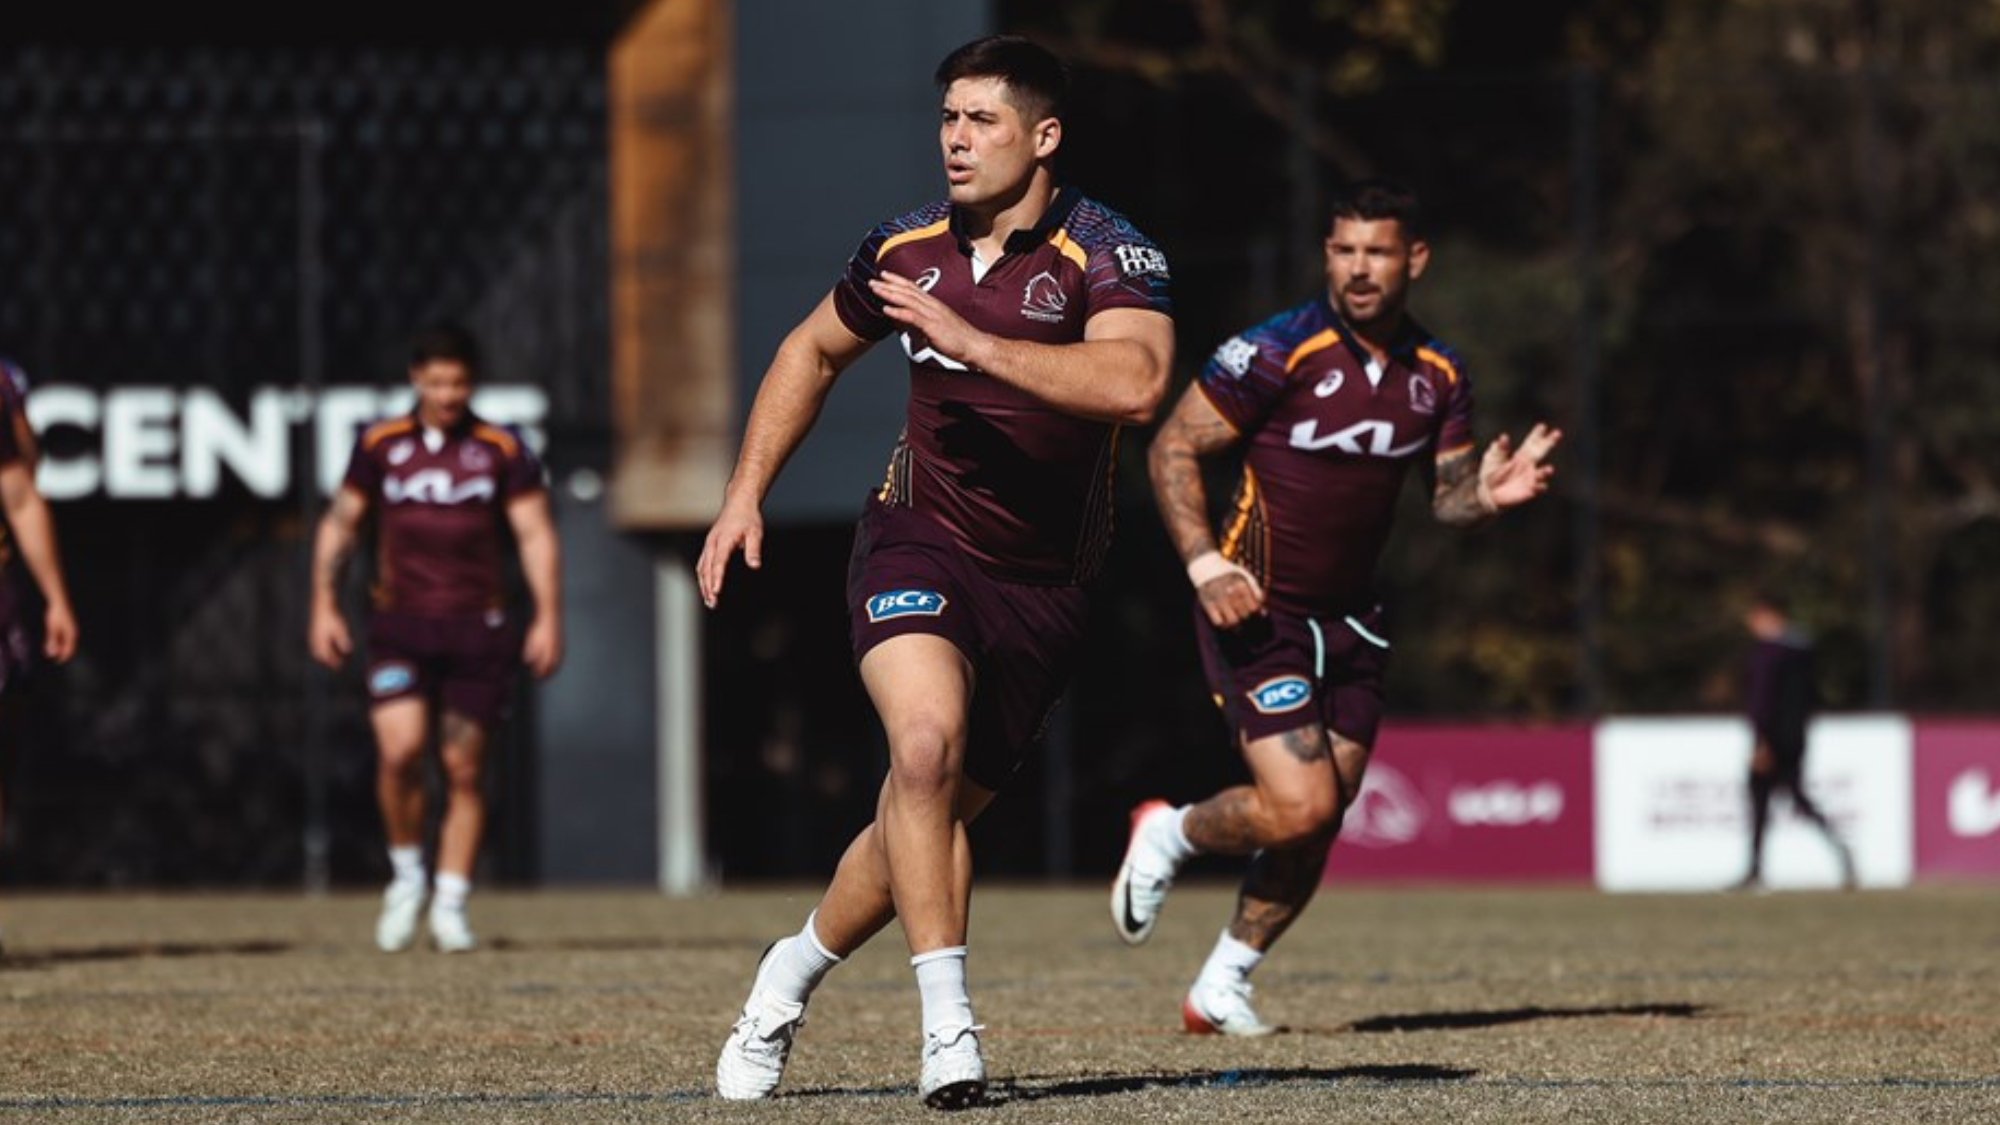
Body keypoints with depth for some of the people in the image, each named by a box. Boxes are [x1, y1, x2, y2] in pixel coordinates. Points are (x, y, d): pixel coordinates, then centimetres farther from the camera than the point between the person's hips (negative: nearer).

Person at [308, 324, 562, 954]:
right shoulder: (380, 446, 6)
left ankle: (451, 904, 11)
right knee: (400, 748, -18)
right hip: (400, 624, 0)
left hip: (478, 629, 0)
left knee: (464, 768, 1)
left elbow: (535, 533, 1)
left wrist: (548, 618, -7)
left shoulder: (502, 451, 2)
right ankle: (407, 875, 3)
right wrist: (325, 606, 8)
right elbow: (339, 523, 14)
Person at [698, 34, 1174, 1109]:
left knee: (929, 814, 7)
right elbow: (814, 350, 21)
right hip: (918, 544, 1)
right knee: (926, 742, -27)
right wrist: (745, 492, 15)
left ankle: (793, 971, 34)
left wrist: (975, 341, -34)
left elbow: (1135, 383, -34)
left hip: (1042, 585, -1)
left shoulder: (1109, 256, -13)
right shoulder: (906, 249, 1)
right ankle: (948, 1024, -25)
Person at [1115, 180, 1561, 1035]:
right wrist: (1204, 563, -21)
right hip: (1256, 612, -6)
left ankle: (1222, 987, 24)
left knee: (1318, 827, 6)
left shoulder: (1438, 376, 3)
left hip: (1348, 619, 6)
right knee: (1300, 808, -17)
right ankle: (1170, 835, 14)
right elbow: (1172, 449, -10)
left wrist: (1488, 494, -12)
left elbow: (1446, 495, 12)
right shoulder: (1279, 351, -15)